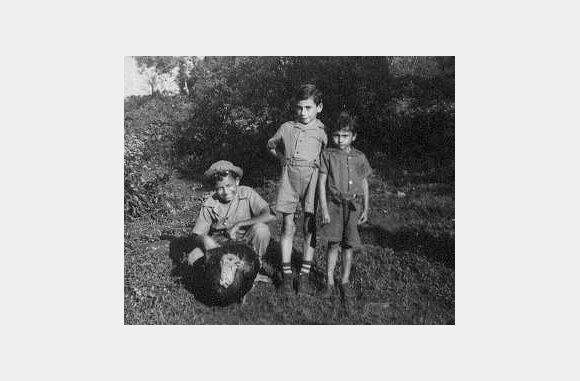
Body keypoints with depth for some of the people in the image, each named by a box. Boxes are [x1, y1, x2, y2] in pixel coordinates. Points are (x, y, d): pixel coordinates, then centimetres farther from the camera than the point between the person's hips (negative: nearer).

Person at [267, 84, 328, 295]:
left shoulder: (322, 131, 6)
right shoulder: (286, 128, 12)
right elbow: (271, 145, 28)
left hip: (312, 178, -1)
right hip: (289, 177, 2)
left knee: (310, 228, 1)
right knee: (288, 227, 1)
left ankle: (305, 275, 10)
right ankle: (286, 274, 8)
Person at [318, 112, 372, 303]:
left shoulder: (359, 157, 8)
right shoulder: (327, 154, 1)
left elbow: (364, 184, 12)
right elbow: (322, 182, -2)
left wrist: (365, 209, 8)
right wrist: (324, 208, -8)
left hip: (353, 205, 2)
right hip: (334, 203, -2)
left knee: (348, 245, 6)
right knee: (333, 243, -3)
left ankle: (345, 282, 20)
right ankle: (329, 282, 10)